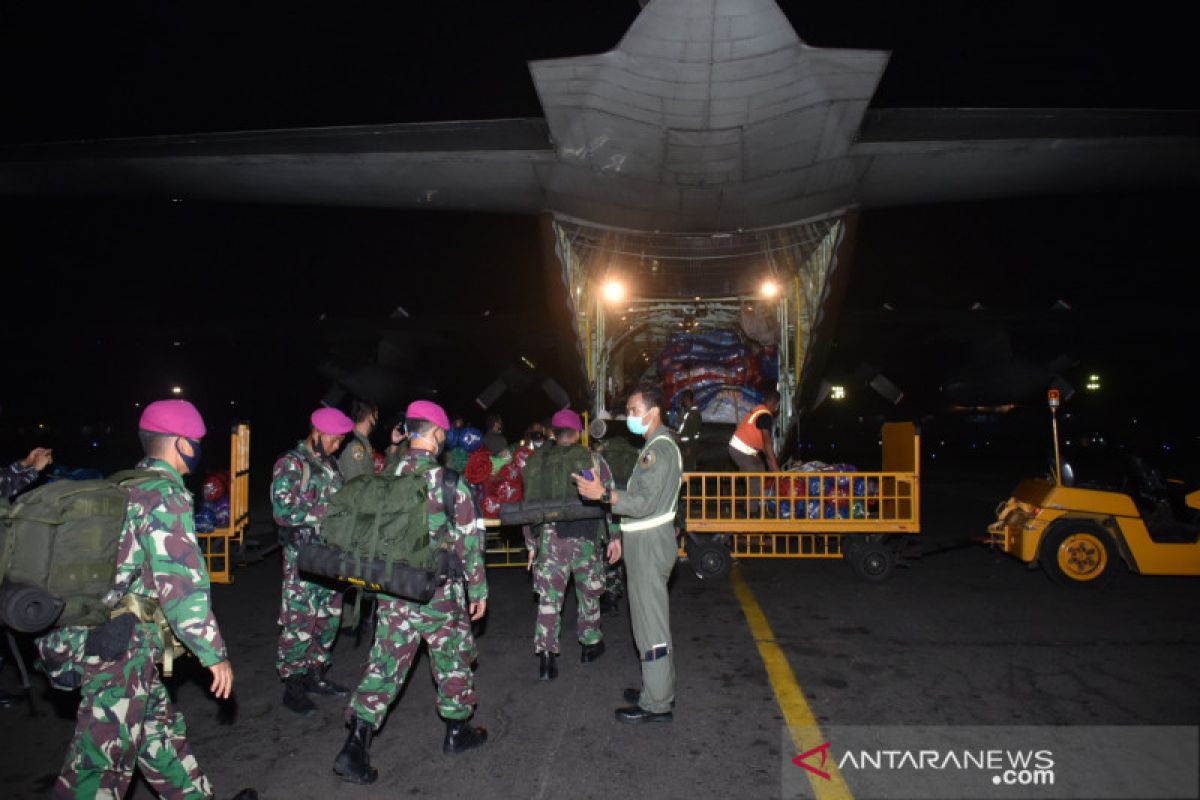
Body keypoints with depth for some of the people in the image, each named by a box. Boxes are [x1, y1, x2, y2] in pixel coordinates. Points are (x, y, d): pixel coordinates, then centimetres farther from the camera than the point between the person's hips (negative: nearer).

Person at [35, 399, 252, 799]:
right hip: (119, 647, -10)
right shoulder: (164, 494, -16)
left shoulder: (125, 486, 13)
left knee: (161, 728, 20)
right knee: (102, 763, -2)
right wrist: (214, 653, -16)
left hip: (90, 634, 10)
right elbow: (180, 583, -22)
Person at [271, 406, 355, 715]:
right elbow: (283, 510, -18)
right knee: (300, 621, -2)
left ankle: (315, 674, 27)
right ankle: (293, 686, 10)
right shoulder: (290, 464, -10)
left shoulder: (329, 464, 14)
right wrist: (325, 512, -17)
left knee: (329, 617, 13)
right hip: (303, 554, -8)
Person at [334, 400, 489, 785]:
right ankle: (457, 731, 32)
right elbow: (469, 540, -11)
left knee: (385, 663, 10)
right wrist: (479, 589, 0)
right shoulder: (449, 483, -14)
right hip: (437, 593, -4)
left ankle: (355, 748, 6)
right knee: (453, 658, 16)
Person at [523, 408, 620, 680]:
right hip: (584, 538, -1)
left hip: (548, 538, 1)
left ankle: (546, 656, 2)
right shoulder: (592, 459, 0)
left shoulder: (538, 462, 5)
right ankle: (590, 644, 32)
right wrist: (615, 536, 4)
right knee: (588, 593, 18)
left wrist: (531, 544, 13)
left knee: (549, 598, 6)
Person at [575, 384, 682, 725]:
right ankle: (660, 688, 29)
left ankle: (656, 704, 6)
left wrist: (604, 494, -28)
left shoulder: (659, 448, -17)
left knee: (650, 623, -3)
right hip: (646, 541, 11)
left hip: (650, 543, -11)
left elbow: (646, 503, -23)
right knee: (653, 619, 18)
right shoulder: (659, 444, 15)